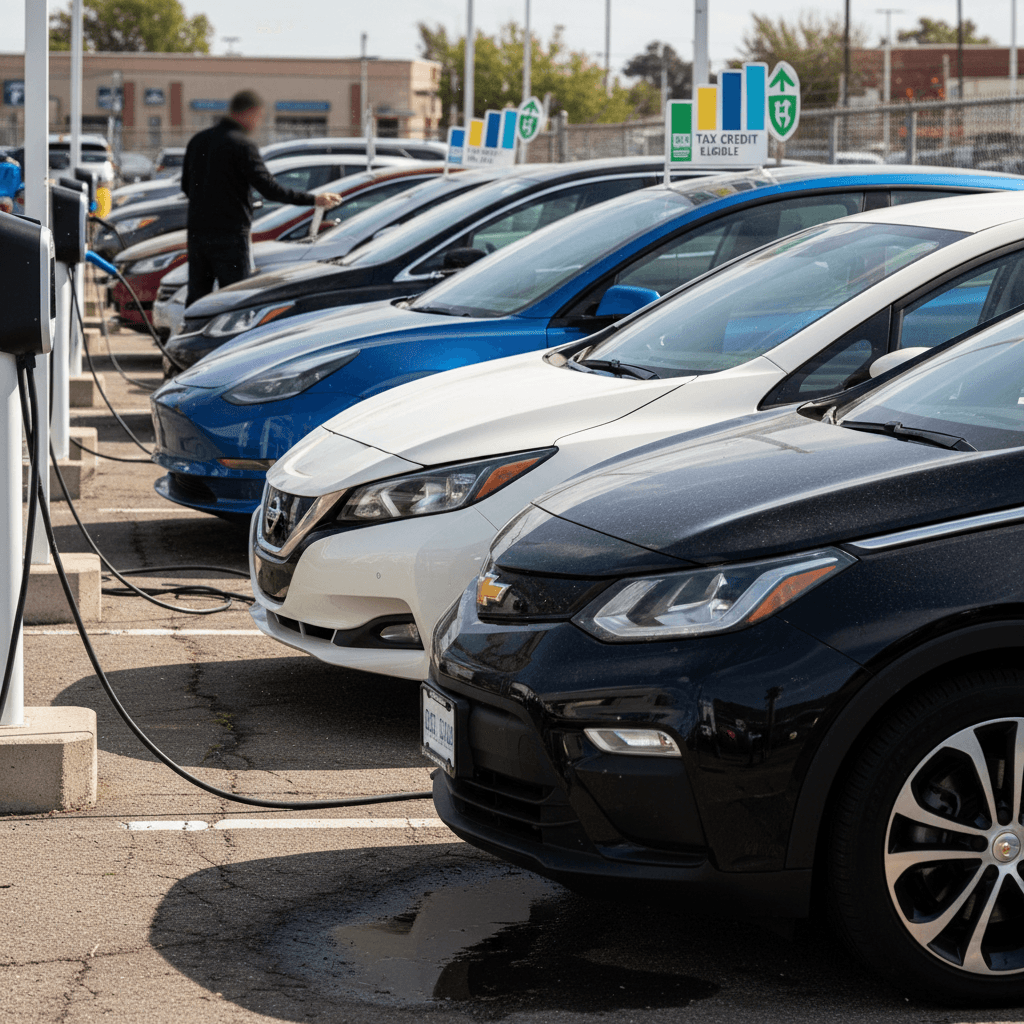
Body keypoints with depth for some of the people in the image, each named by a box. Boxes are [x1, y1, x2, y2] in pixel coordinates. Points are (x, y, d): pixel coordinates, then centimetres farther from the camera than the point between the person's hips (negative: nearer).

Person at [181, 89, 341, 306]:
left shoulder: (197, 140, 11)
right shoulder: (242, 144, -12)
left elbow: (186, 186, 19)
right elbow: (269, 188, -19)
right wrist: (313, 200, -16)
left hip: (196, 231, 7)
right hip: (230, 234, -7)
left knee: (197, 296, 11)